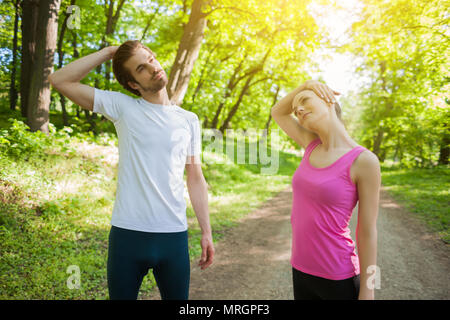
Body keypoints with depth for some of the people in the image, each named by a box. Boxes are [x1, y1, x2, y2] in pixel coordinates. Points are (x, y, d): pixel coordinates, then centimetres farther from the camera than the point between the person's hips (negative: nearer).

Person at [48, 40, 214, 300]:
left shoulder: (189, 120, 7)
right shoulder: (123, 107, 1)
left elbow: (195, 179, 8)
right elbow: (59, 80, -4)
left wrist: (207, 232, 5)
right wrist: (107, 52, -2)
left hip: (174, 236, 2)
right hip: (127, 233, -1)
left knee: (177, 296, 15)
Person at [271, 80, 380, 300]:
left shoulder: (364, 161, -15)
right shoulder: (313, 146, 2)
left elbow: (367, 232, -11)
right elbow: (277, 112, 16)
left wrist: (367, 293, -7)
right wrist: (306, 84, 2)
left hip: (338, 279, -6)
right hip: (302, 270, 6)